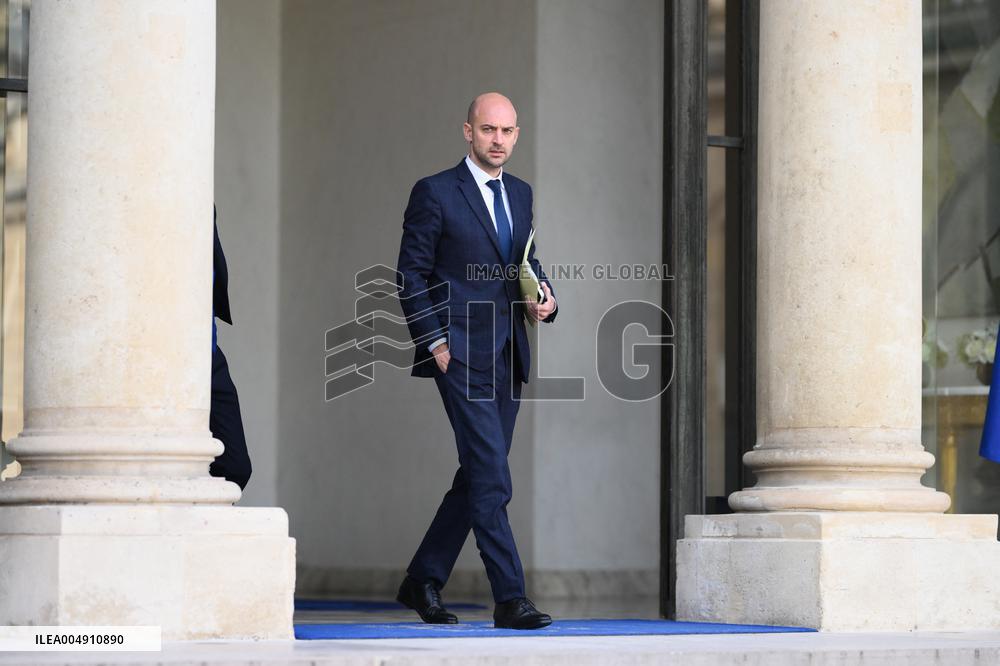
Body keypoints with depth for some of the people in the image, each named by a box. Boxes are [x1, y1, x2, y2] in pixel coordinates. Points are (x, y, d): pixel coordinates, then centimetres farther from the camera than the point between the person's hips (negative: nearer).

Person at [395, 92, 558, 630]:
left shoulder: (520, 195, 16)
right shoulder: (435, 193, -3)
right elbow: (411, 277, -4)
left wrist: (544, 298, 4)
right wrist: (436, 345, -10)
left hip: (508, 357, 7)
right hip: (461, 356, -7)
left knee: (477, 478, 10)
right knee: (491, 479, -13)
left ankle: (422, 581, 22)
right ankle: (509, 599, -13)